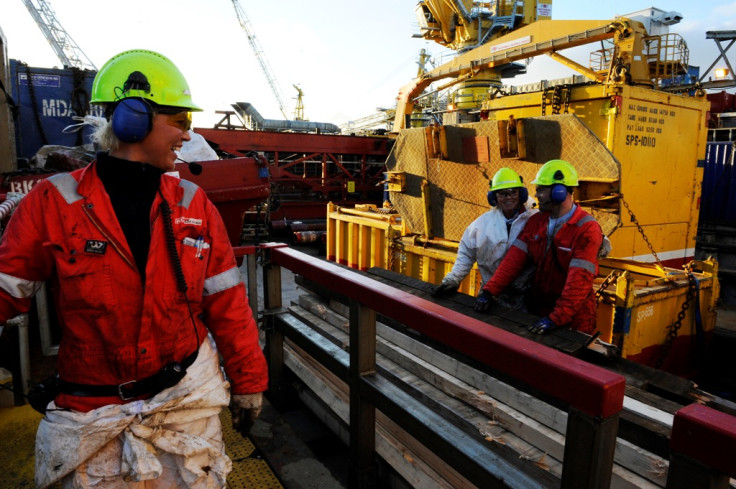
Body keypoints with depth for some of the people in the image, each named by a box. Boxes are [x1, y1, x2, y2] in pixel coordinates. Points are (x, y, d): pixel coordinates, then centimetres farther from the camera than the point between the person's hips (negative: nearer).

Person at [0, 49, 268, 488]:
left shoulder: (193, 203, -3)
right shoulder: (54, 203, -8)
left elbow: (226, 303, -1)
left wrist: (247, 381, 3)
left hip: (189, 400, 2)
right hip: (94, 412, -1)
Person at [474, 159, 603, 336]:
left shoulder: (587, 228, -18)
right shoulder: (536, 221, 1)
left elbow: (579, 280, -26)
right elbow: (514, 259, -6)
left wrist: (556, 318, -31)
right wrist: (490, 291, -15)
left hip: (572, 318, -5)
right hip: (536, 309, 5)